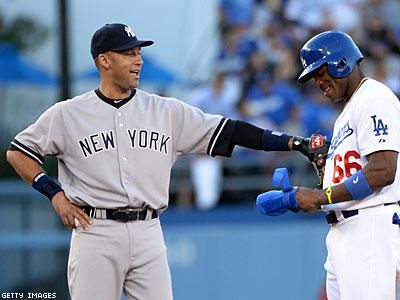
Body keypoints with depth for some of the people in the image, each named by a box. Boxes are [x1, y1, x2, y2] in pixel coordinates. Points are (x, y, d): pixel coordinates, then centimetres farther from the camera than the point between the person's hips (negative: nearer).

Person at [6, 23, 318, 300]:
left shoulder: (167, 112, 7)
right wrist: (55, 195, -2)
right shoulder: (68, 114, 2)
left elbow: (229, 131, 3)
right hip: (95, 233, -2)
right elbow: (18, 152, 10)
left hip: (148, 234, 2)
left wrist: (292, 142, -6)